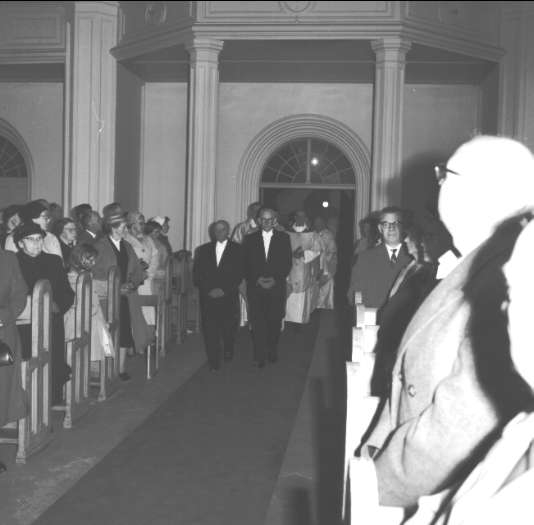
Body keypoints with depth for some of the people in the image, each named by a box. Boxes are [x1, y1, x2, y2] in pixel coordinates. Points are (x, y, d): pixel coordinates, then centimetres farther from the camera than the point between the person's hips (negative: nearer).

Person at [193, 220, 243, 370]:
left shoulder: (237, 249, 5)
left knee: (228, 328, 2)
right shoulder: (204, 250, 11)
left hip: (228, 296, -1)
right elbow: (197, 274, 8)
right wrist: (208, 290, -6)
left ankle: (228, 350, 33)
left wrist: (224, 290, -10)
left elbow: (239, 274, -1)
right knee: (210, 329, -4)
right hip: (208, 296, 1)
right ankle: (214, 363, 4)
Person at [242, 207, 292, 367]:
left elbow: (287, 263, 3)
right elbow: (246, 264, 5)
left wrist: (275, 279, -9)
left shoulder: (283, 238, 6)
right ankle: (259, 356, 3)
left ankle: (272, 351, 21)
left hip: (276, 287, 0)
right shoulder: (250, 239, 8)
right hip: (255, 287, 0)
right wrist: (257, 280, -9)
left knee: (275, 321, 2)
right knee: (257, 322, -4)